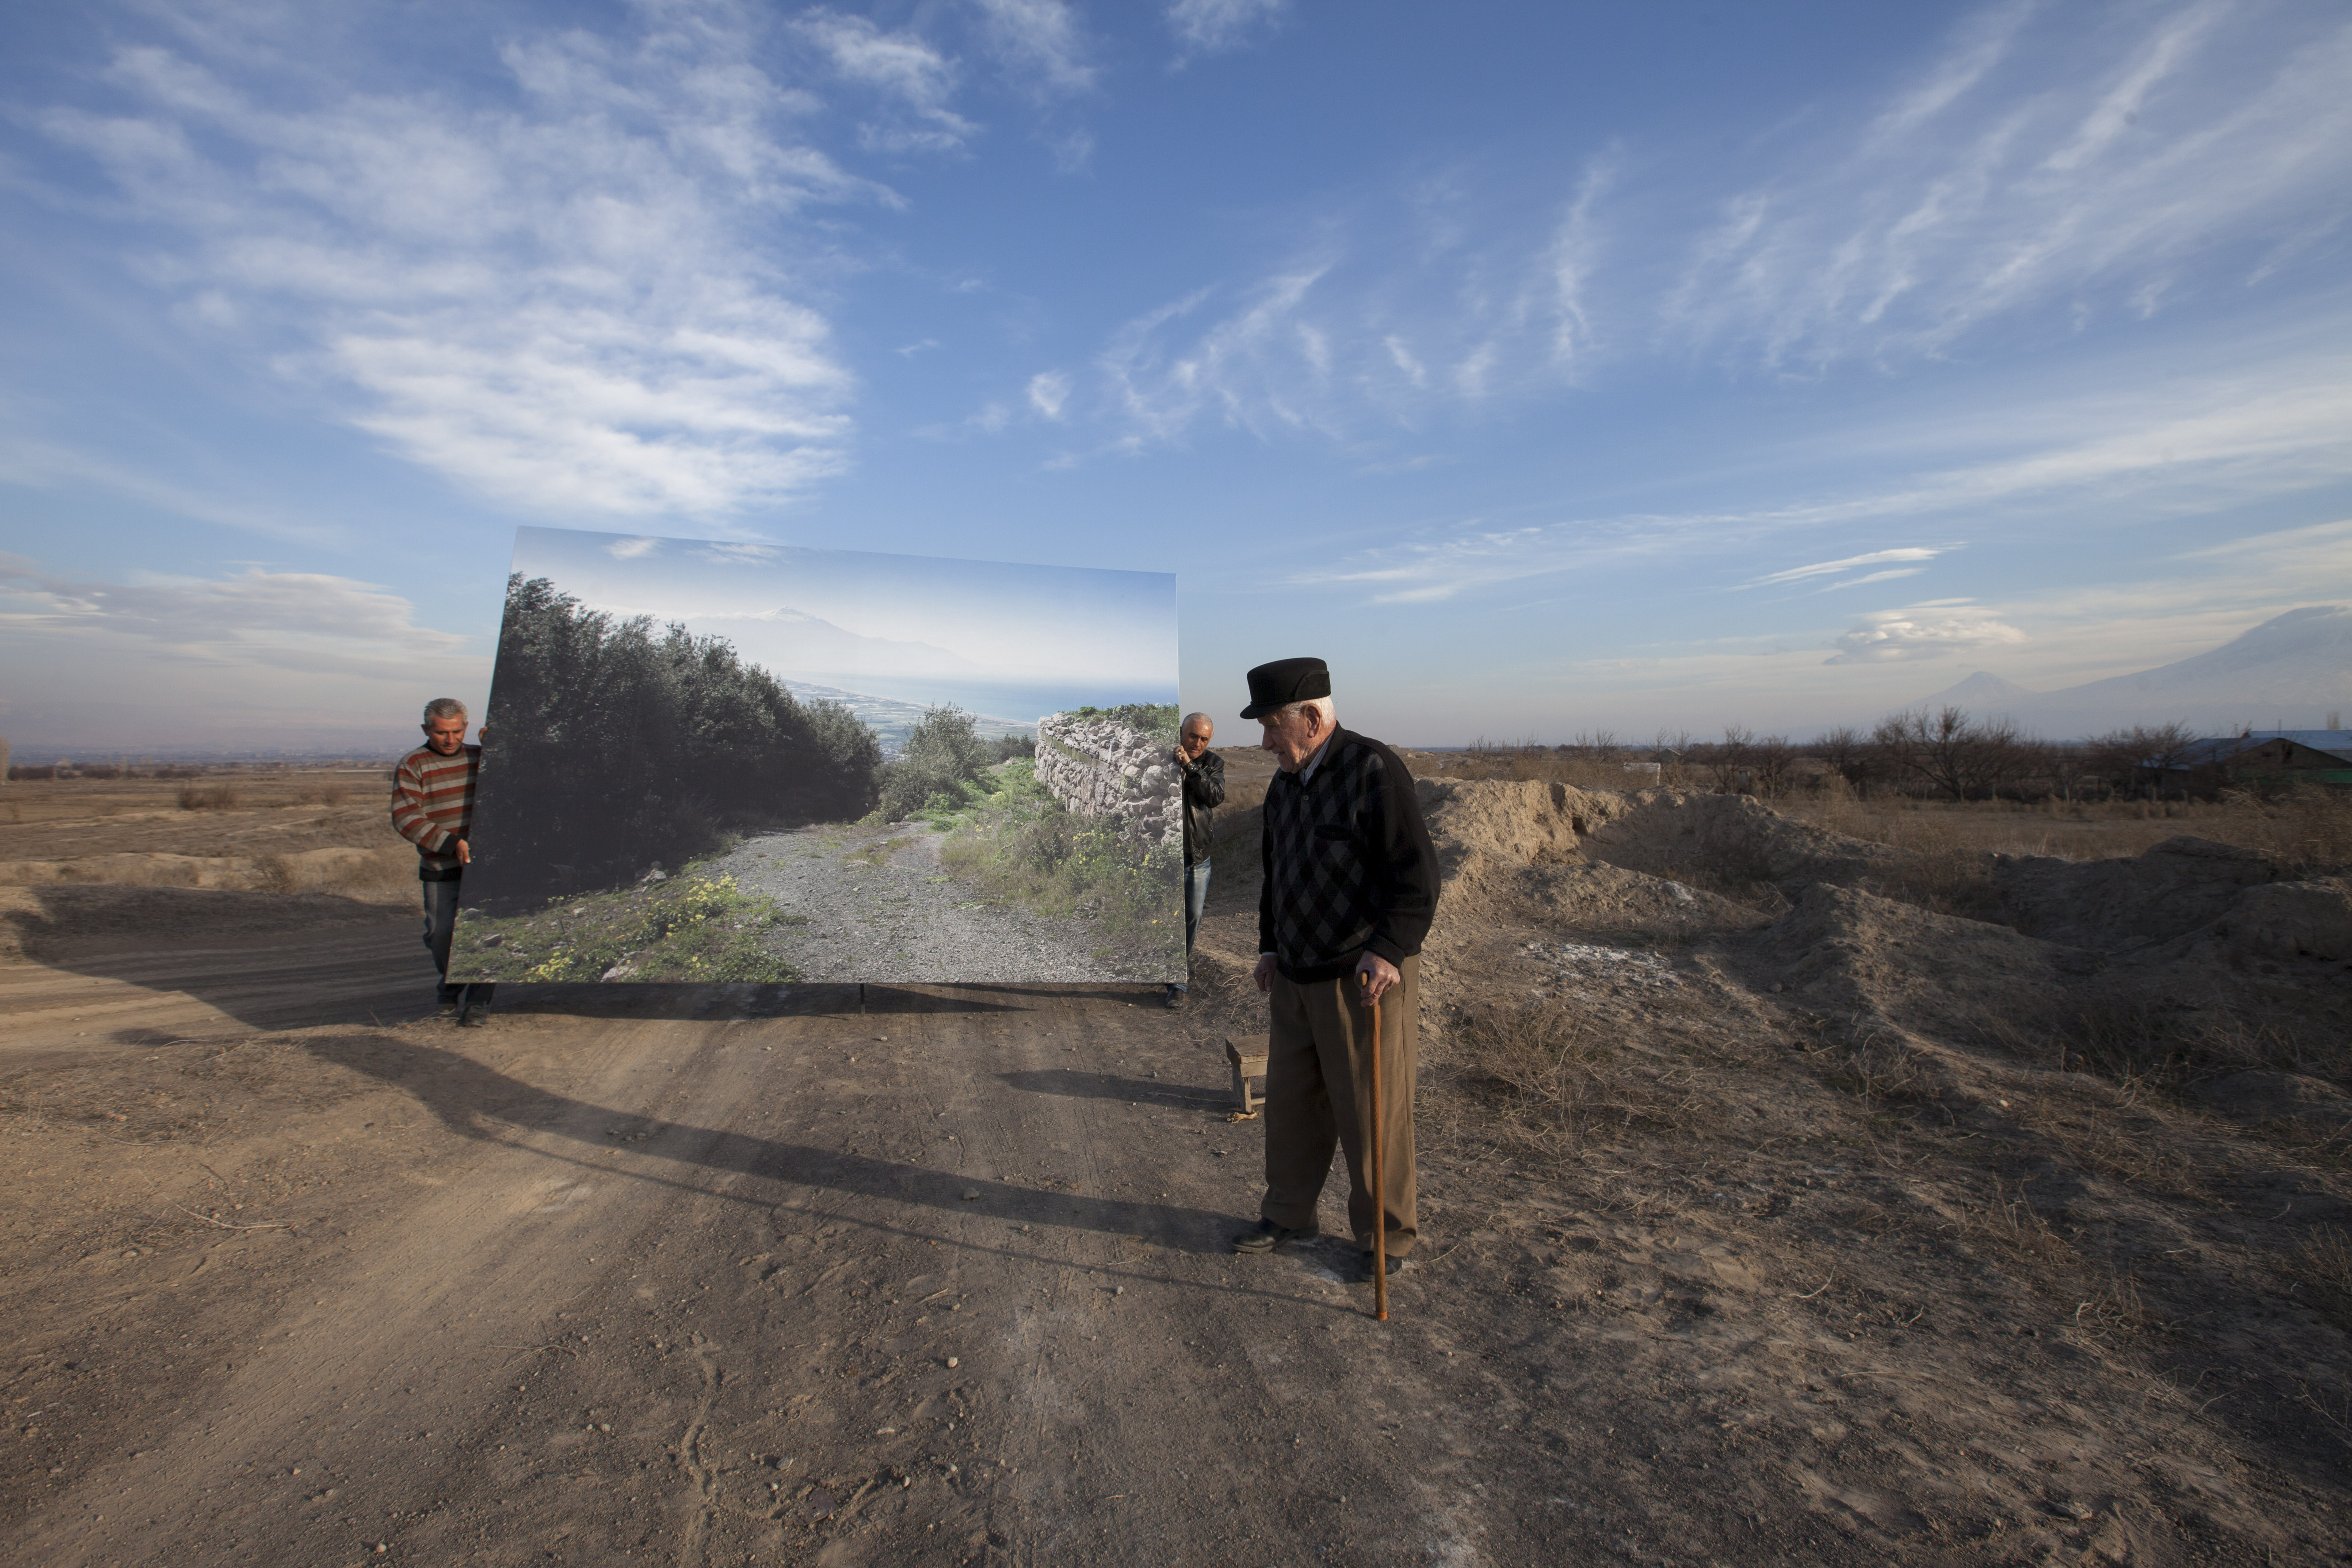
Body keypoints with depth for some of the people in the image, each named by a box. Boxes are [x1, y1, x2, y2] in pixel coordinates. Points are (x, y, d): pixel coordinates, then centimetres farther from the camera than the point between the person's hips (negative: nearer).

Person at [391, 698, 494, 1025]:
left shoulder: (481, 756, 8)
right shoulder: (411, 767, -4)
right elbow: (406, 819, -14)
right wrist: (453, 844, -25)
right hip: (440, 867, -1)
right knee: (441, 932, 5)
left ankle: (476, 1000, -8)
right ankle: (453, 983, 33)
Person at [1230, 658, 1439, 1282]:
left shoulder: (1374, 770, -14)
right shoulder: (1283, 784, 10)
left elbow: (1417, 874, -19)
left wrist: (1388, 950, -28)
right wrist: (1269, 945, 17)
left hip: (1366, 979, -7)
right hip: (1295, 978, 7)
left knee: (1373, 1115, 4)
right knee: (1290, 1102, 16)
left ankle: (1387, 1236, 23)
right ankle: (1287, 1213, 34)